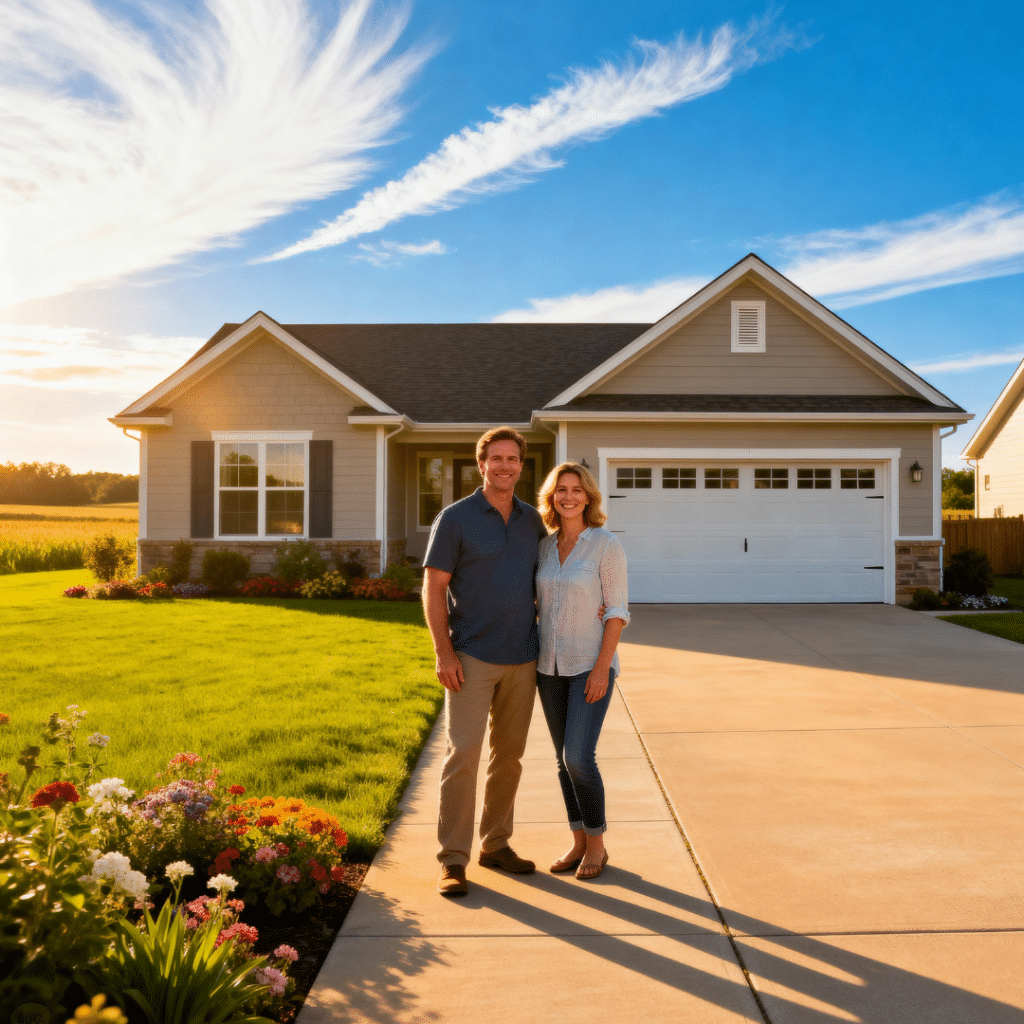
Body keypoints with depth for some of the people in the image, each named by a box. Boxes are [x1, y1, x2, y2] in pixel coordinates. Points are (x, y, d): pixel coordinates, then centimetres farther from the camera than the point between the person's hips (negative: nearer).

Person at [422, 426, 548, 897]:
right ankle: (453, 859, 3)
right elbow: (434, 588, -7)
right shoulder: (456, 518, -5)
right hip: (472, 658, -5)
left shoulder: (533, 520, 8)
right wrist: (443, 653, -13)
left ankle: (496, 844, 26)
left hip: (522, 659, 5)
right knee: (463, 752, -7)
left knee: (509, 754, 12)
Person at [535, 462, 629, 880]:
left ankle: (597, 844, 9)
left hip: (590, 665, -6)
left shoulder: (606, 544, -12)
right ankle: (579, 842, 23)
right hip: (551, 665, 6)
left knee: (578, 757, -12)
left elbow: (617, 610, -12)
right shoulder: (545, 546, 5)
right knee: (565, 759, 10)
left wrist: (602, 667, -18)